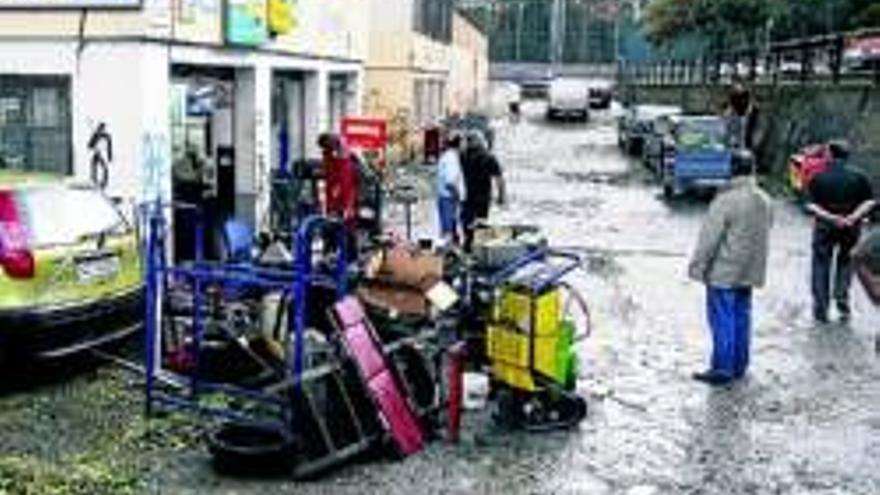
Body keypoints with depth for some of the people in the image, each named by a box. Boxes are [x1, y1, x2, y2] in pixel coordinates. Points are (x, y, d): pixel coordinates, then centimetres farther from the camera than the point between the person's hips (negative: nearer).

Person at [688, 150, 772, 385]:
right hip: (749, 272, 7)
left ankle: (722, 369, 5)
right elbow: (764, 234, 14)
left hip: (724, 272, -7)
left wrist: (697, 266, -8)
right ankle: (739, 366, 24)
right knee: (741, 318, 15)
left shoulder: (727, 200, -20)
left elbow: (709, 238, -18)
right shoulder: (764, 200, 4)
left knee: (722, 321, 0)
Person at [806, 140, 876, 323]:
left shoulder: (818, 179, -8)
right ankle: (842, 301, 9)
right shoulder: (858, 178, -3)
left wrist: (829, 217, -20)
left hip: (825, 227, -1)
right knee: (845, 262, 20)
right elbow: (869, 202, -7)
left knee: (821, 264, 9)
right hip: (851, 228, 1)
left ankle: (821, 309, 9)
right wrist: (854, 217, -15)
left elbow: (811, 205, -16)